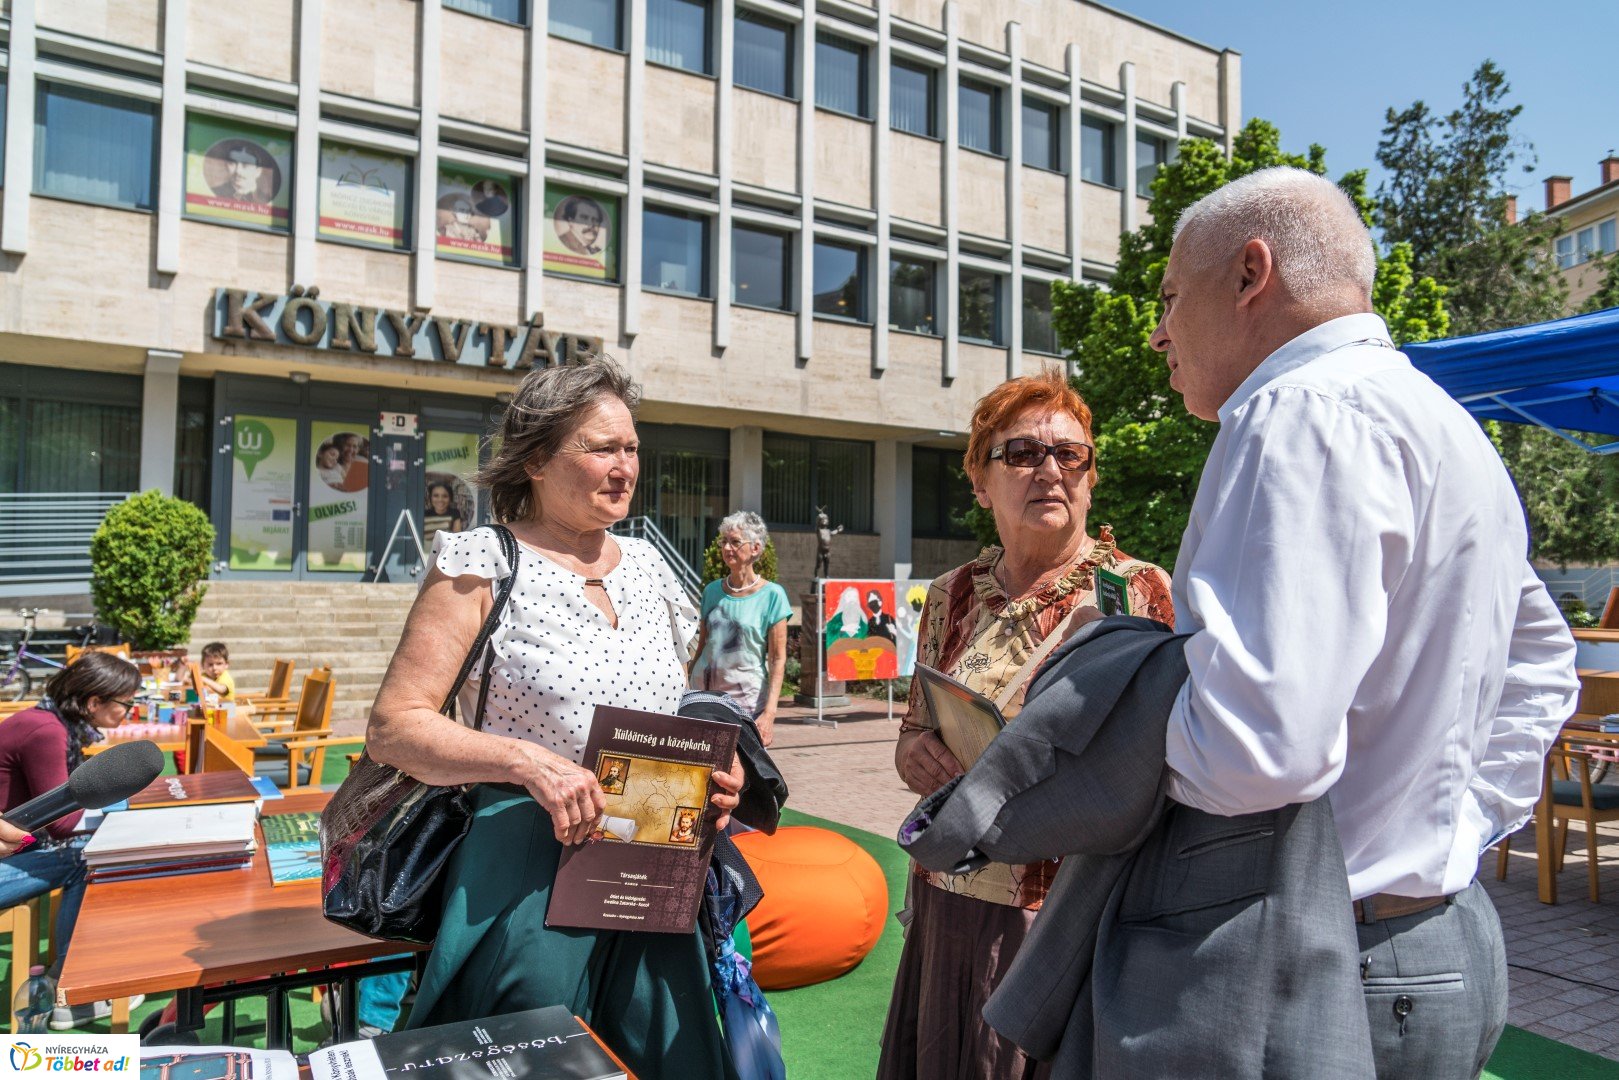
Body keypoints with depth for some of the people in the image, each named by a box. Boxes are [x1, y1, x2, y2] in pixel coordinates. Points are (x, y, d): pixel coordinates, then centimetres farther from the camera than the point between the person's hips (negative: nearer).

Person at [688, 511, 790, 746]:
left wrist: (769, 713, -15)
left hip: (747, 700, -4)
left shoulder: (771, 595, -4)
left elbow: (778, 659, -7)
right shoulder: (712, 591, 9)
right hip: (704, 695, 4)